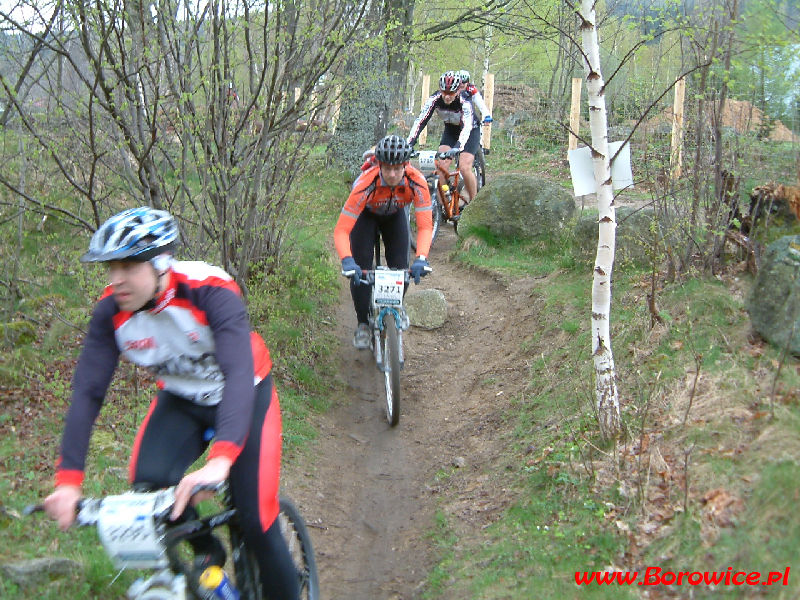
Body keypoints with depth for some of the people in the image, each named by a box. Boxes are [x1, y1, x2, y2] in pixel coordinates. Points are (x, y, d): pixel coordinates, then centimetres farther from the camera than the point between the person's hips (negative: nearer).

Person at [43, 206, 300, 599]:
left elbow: (239, 373, -45)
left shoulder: (210, 291, -33)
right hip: (181, 401, 4)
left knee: (256, 522, -9)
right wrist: (68, 480, -32)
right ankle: (206, 552, 6)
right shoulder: (111, 311, -19)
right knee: (149, 484, -23)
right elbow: (87, 393, -21)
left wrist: (220, 461, -60)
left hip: (243, 398, -3)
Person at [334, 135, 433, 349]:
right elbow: (341, 230, -43)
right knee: (360, 269, -16)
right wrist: (347, 260, -59)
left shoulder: (417, 182, -37)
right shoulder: (365, 184, -42)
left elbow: (425, 226, -36)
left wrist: (421, 258, -52)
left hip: (394, 215, 2)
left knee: (400, 268, -9)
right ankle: (363, 324, 1)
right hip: (366, 214, -2)